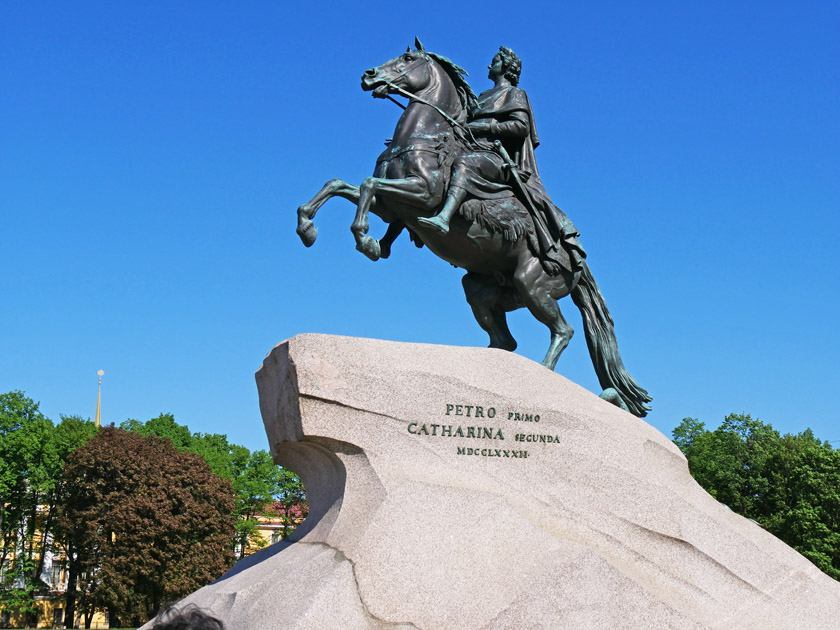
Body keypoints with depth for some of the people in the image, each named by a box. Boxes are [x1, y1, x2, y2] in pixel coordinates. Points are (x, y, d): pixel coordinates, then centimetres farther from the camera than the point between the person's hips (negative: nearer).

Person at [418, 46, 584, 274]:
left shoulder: (515, 94, 12)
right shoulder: (483, 98, 35)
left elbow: (522, 126, -5)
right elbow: (465, 125, 33)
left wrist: (485, 127, -10)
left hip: (497, 158, -10)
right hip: (476, 154, 10)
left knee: (463, 163, -40)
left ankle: (444, 218, -63)